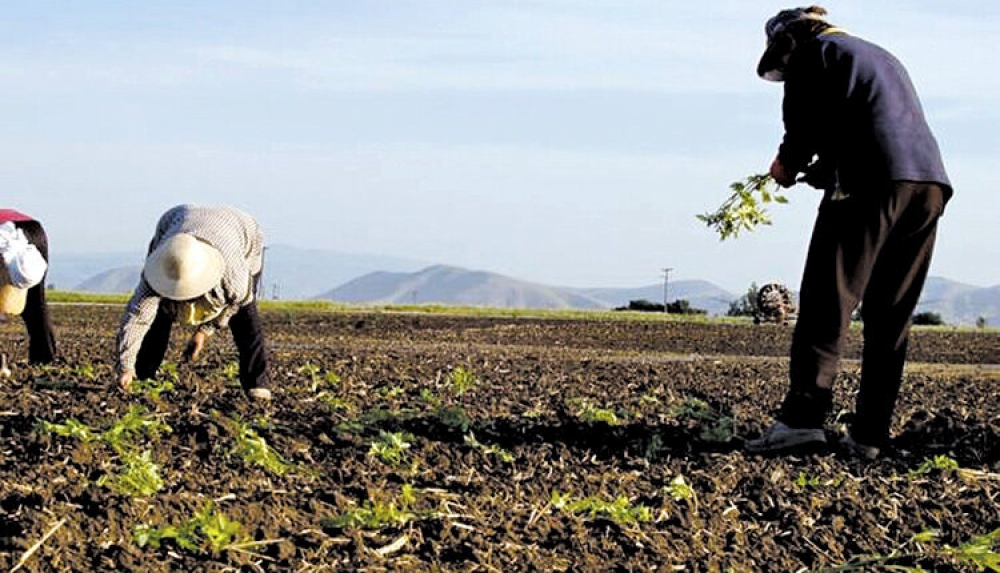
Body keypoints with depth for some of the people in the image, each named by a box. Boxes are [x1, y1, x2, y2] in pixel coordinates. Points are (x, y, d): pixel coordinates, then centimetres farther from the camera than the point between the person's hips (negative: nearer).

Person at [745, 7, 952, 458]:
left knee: (826, 303, -9)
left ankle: (803, 416, -20)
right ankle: (869, 436, 6)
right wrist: (822, 169, 24)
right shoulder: (882, 58, 35)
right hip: (931, 183, 7)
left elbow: (805, 121, -3)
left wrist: (787, 165, 15)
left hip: (872, 182, -7)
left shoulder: (813, 52, 11)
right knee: (891, 315, 7)